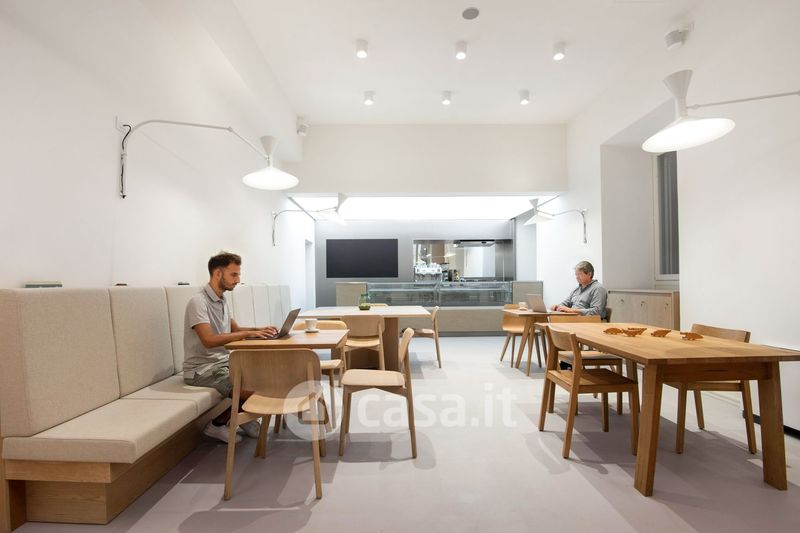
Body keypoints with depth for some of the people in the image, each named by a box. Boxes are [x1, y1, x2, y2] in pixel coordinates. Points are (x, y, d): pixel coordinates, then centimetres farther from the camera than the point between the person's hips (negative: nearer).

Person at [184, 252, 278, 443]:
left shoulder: (222, 300, 8)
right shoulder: (198, 302, -19)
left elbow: (235, 329, 16)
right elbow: (209, 340, -31)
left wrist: (258, 330, -2)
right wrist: (248, 334, -32)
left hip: (224, 362, 9)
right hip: (203, 369, -8)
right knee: (254, 390, -23)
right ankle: (217, 424, 2)